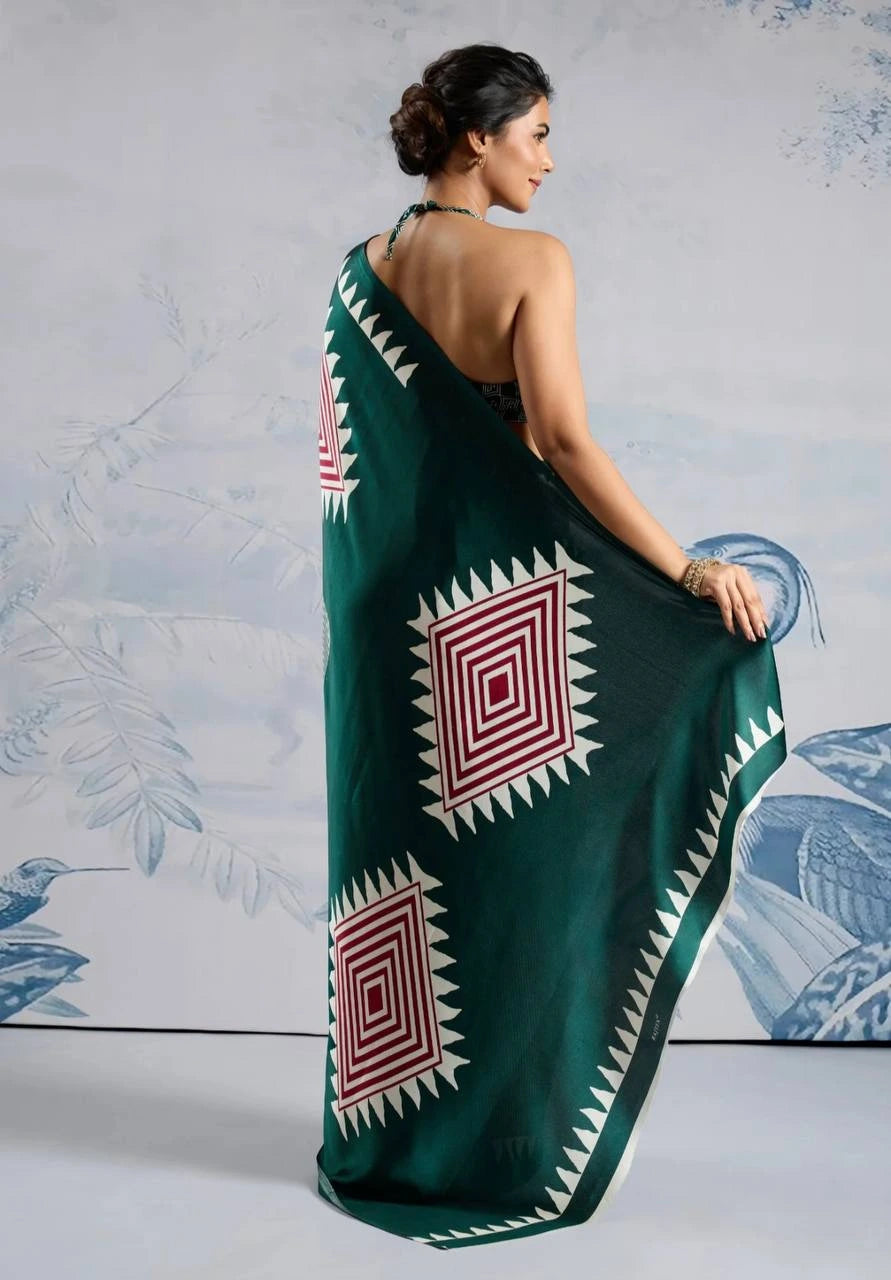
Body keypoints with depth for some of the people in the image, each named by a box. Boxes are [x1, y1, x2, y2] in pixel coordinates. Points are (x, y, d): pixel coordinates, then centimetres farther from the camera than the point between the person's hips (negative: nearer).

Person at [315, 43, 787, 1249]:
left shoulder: (363, 270, 10)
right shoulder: (531, 260, -10)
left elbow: (339, 453, 12)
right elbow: (563, 438, -21)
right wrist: (684, 567, -19)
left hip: (388, 603, 6)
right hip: (501, 596, -6)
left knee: (397, 852, 13)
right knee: (518, 856, 5)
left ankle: (385, 1138, 25)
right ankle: (517, 1147, 17)